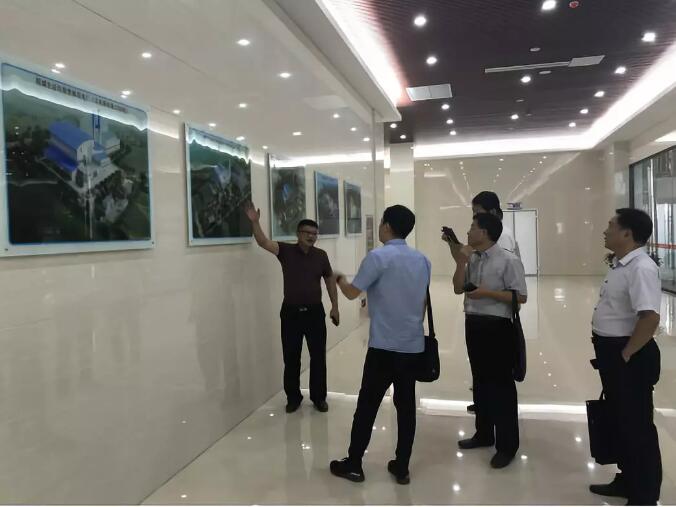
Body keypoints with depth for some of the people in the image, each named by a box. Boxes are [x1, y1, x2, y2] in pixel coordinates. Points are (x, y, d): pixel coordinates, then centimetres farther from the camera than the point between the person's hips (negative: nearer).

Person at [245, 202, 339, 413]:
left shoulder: (321, 255, 1)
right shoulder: (286, 251, -4)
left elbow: (330, 281, 9)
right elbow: (263, 242, -17)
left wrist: (335, 307, 6)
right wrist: (255, 222, -33)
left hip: (315, 312, 1)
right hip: (291, 312, -1)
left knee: (318, 357, 7)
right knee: (291, 358, 8)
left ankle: (319, 397, 23)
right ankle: (293, 398, 24)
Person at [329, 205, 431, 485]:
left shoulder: (378, 257, -13)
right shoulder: (422, 260, 7)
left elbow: (352, 293, -9)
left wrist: (340, 279, 11)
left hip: (384, 346, -6)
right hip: (413, 345, 6)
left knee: (367, 405, 6)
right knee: (406, 406, 12)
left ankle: (353, 465, 18)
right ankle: (401, 468, 20)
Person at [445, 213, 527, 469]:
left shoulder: (508, 260, -14)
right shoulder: (472, 259, 6)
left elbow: (521, 296, -14)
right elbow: (458, 288, 4)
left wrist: (488, 293, -20)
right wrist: (460, 261, -6)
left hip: (497, 327, -7)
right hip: (473, 324, 7)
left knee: (501, 384, 2)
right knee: (480, 380, 18)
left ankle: (507, 445, 16)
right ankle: (484, 434, 35)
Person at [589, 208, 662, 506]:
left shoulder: (641, 268, -22)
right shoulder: (620, 265, 10)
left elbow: (650, 318, -30)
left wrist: (625, 354, -21)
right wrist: (611, 351, 16)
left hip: (629, 356, -10)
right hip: (612, 352, 10)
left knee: (637, 425, 5)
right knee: (619, 420, 21)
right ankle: (627, 481, 38)